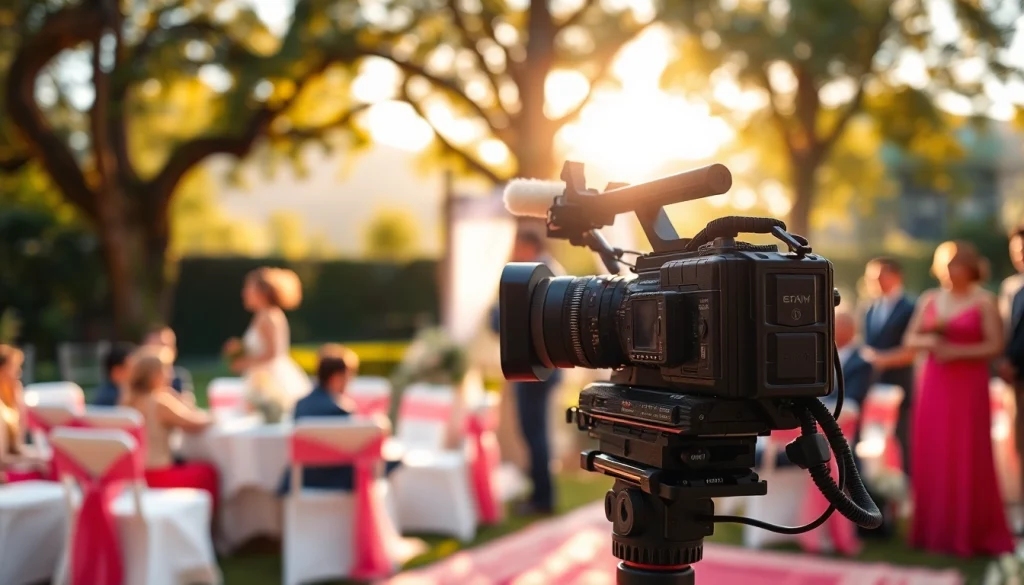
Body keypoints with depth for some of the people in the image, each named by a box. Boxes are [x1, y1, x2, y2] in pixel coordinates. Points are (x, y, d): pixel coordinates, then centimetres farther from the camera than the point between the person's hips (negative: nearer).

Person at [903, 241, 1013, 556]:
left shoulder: (984, 301, -2)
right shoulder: (929, 299, 10)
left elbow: (995, 346, -8)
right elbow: (911, 339, 11)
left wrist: (957, 351, -17)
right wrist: (928, 341, -10)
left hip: (969, 386, -4)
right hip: (933, 385, 4)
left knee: (967, 459, -3)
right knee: (931, 457, 3)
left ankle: (970, 533, 6)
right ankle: (934, 530, 12)